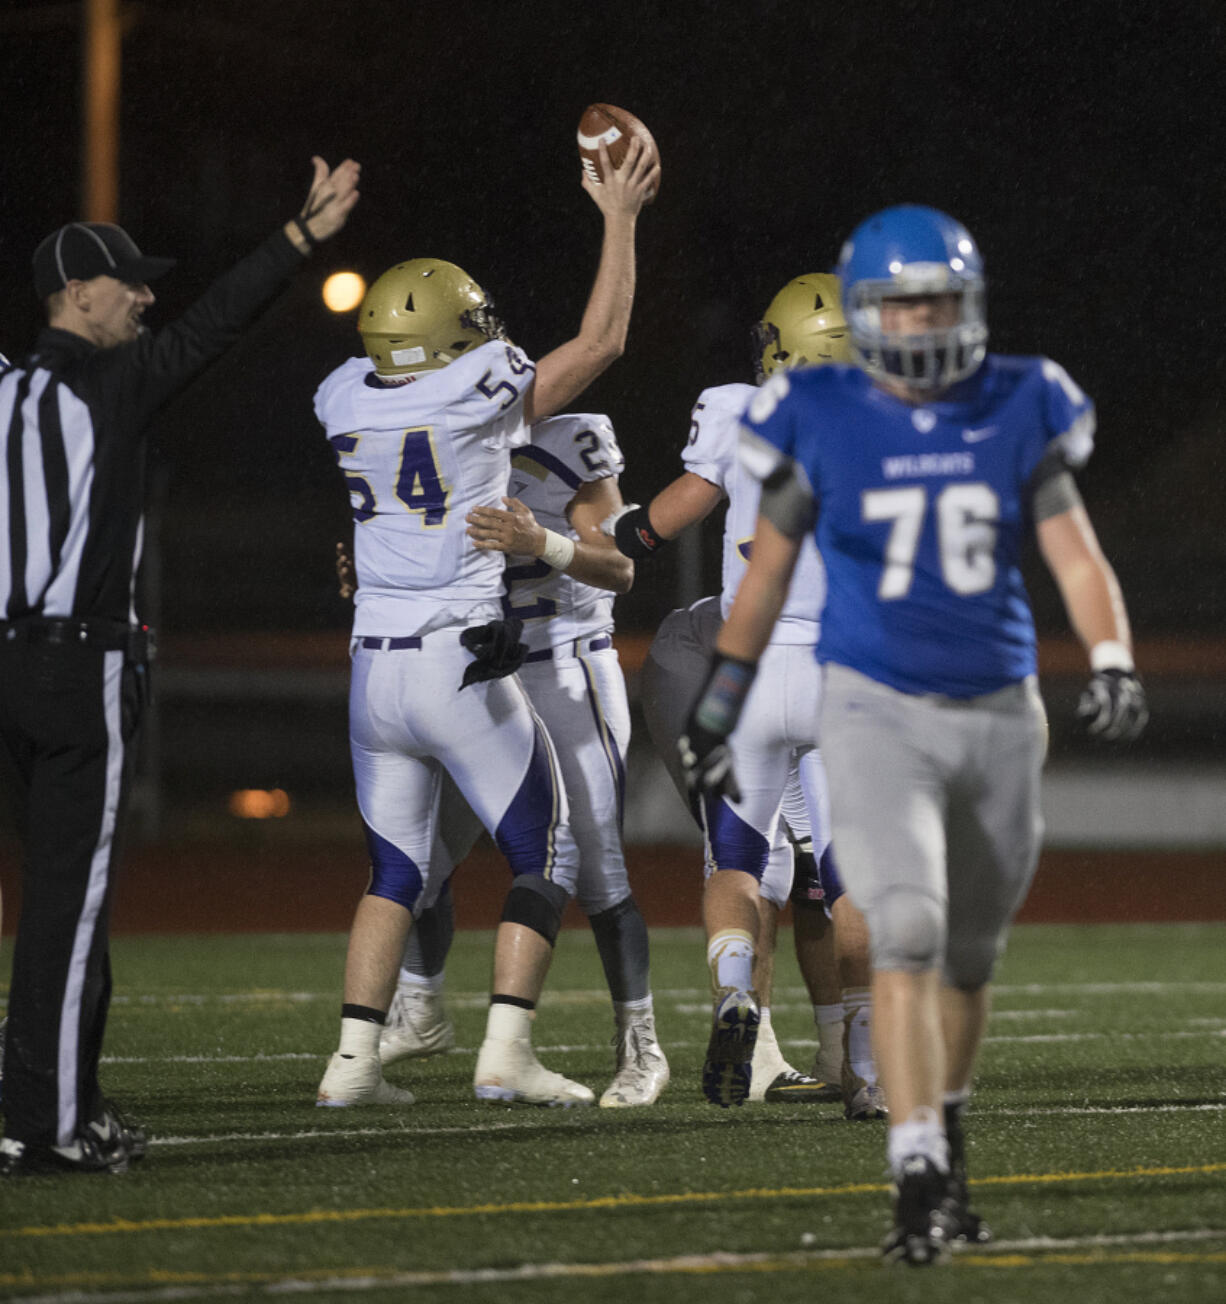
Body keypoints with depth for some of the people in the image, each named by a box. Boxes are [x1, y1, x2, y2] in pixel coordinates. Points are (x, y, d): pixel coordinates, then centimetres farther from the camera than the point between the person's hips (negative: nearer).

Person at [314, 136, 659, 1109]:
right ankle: (507, 1051, -5)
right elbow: (602, 341, 4)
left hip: (374, 665, 5)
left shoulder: (347, 402, 6)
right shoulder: (484, 397, -7)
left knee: (398, 872, 15)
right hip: (462, 663, -5)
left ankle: (355, 1057, 5)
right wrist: (620, 219, 12)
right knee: (545, 856, 6)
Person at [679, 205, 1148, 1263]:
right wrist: (720, 700, 11)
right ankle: (918, 1176, -18)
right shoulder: (819, 421, -4)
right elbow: (768, 569, 7)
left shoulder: (1021, 413, 0)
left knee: (969, 954, 14)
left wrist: (1114, 665, -17)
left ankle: (945, 1136, 34)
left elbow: (1076, 557, -1)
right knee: (907, 935, -17)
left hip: (999, 712, 3)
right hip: (877, 708, -3)